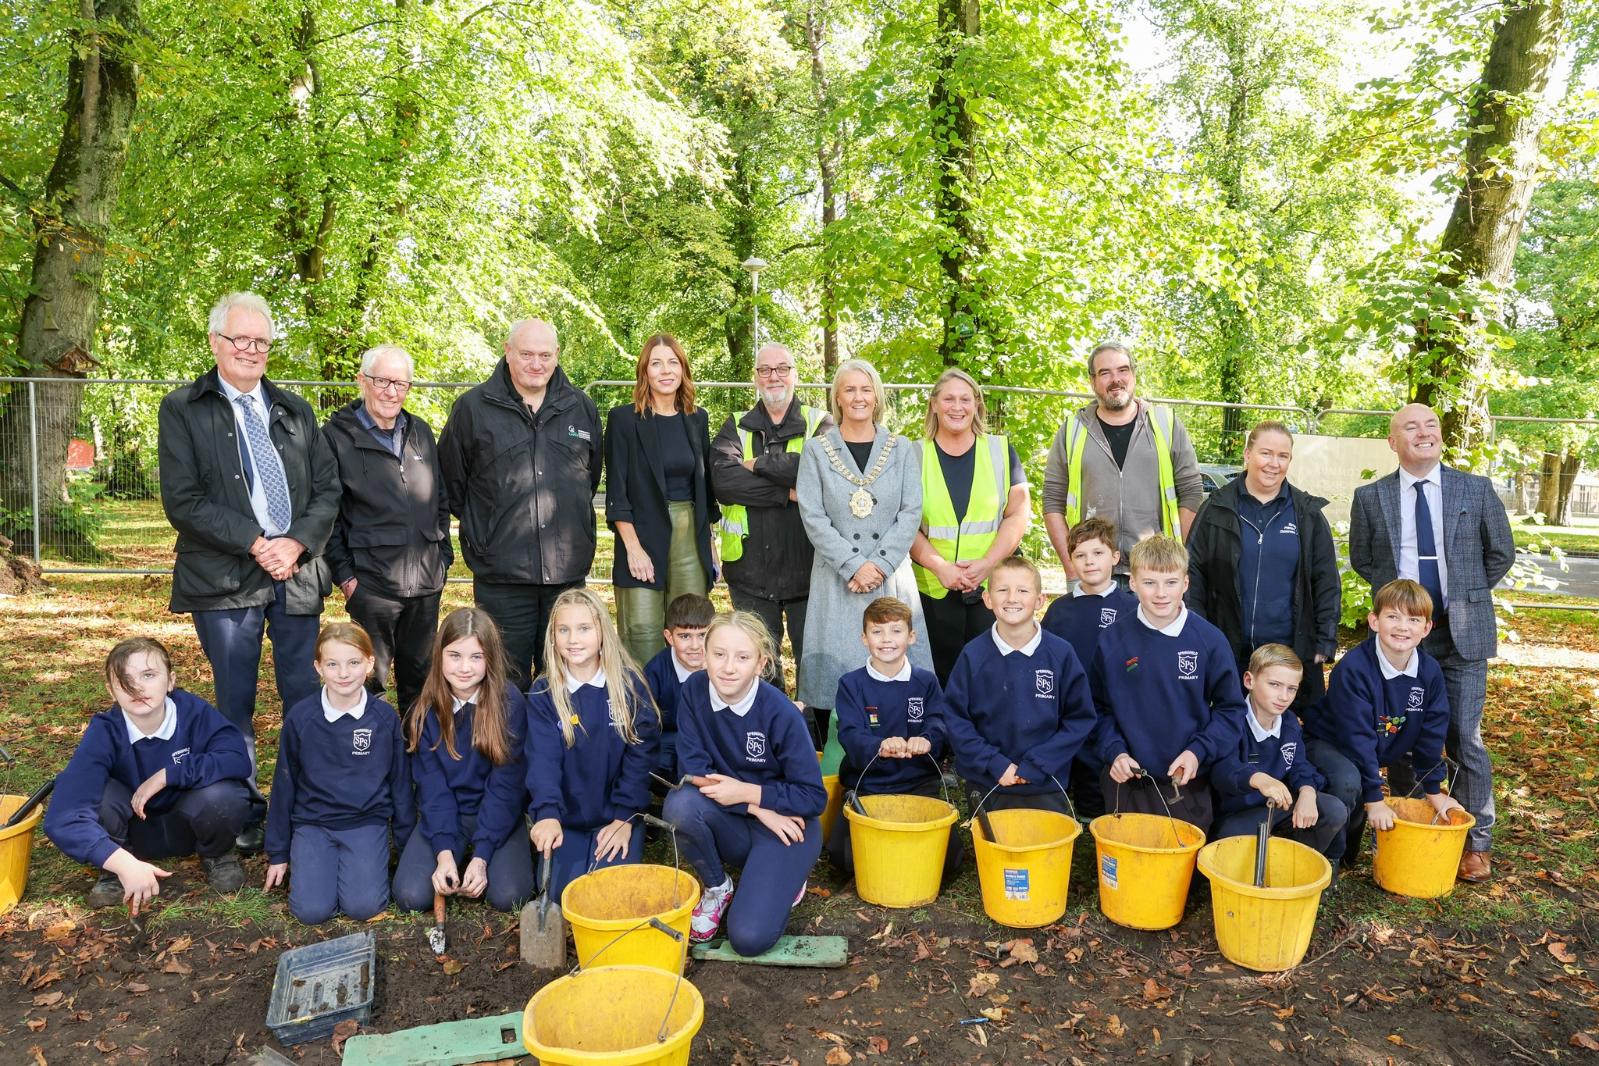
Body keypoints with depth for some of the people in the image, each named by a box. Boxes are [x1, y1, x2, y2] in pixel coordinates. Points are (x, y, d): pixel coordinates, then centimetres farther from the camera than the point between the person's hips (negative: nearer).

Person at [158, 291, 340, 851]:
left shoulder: (294, 411, 14)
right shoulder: (182, 410, 2)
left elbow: (328, 489, 8)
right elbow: (183, 501, -7)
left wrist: (295, 543, -8)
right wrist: (256, 544, -15)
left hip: (298, 573, 3)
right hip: (225, 577, -3)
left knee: (306, 697, 5)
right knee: (236, 701, 6)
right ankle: (245, 812, 20)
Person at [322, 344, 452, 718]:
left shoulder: (421, 432, 12)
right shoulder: (338, 435, -3)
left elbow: (441, 500, 18)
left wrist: (443, 555, 12)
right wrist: (344, 575, -8)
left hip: (426, 580, 5)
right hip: (371, 582, -5)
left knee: (420, 677, 15)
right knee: (370, 679, 3)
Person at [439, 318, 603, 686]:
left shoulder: (582, 408, 8)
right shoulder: (473, 407, 0)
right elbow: (451, 481, 8)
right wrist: (480, 531, 7)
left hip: (568, 571, 3)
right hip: (502, 574, -2)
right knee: (506, 682, 5)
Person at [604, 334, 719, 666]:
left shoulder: (697, 419, 11)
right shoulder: (624, 419, -2)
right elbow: (616, 492, -6)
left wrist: (709, 543, 11)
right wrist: (633, 547, -14)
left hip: (691, 537, 4)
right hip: (644, 536, -4)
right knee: (643, 635, -5)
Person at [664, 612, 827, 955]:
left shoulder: (781, 713, -21)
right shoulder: (694, 691, -12)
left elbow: (814, 797, -14)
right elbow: (693, 769, -11)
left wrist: (747, 792, -22)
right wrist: (758, 809, -19)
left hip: (786, 825, -3)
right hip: (732, 824, 3)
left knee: (749, 937, -19)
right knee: (680, 804, -29)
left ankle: (784, 878, 14)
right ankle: (717, 887, 0)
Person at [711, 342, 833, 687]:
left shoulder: (820, 424, 4)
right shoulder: (735, 428, 9)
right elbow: (722, 481, -12)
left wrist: (759, 464, -11)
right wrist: (789, 492, -15)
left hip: (808, 568, -1)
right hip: (751, 570, 2)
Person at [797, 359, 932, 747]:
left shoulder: (902, 449, 9)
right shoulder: (816, 451, 5)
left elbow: (911, 512, 2)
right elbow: (813, 517, -2)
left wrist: (879, 564, -10)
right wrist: (854, 566, -11)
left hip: (892, 577, 1)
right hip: (836, 580, -1)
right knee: (834, 668, -2)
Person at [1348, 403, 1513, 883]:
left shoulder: (1476, 489, 0)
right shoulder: (1370, 497, 1)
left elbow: (1501, 552, 10)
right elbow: (1362, 559, 12)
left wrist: (1465, 595, 5)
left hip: (1462, 633, -1)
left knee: (1465, 740, 3)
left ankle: (1476, 843, 17)